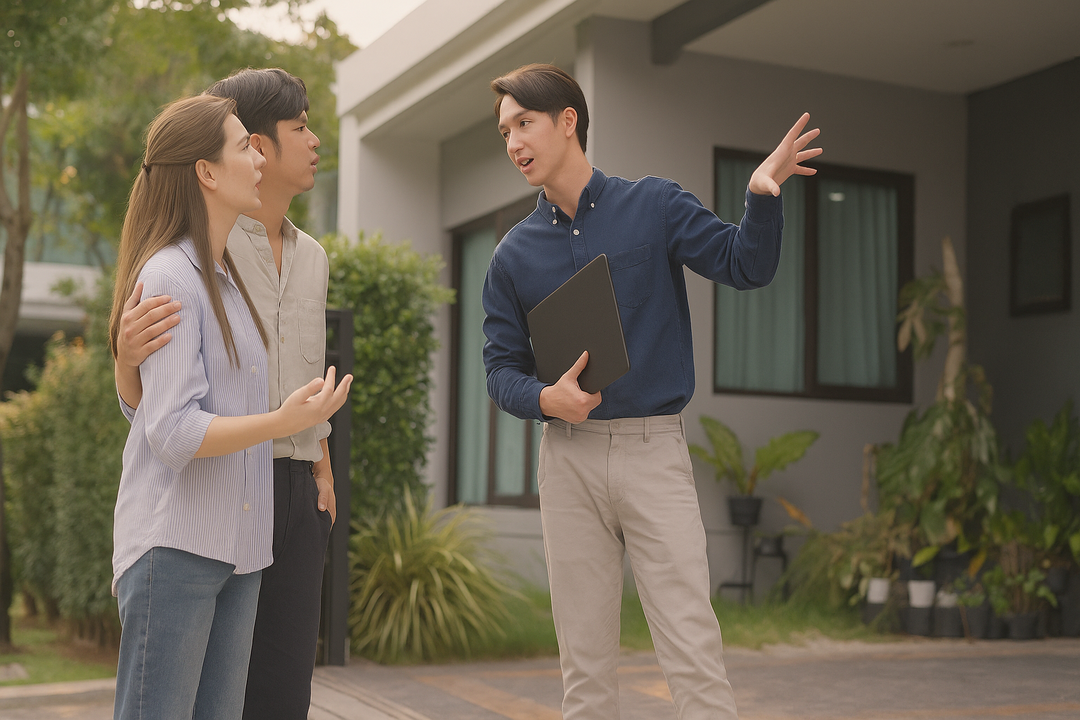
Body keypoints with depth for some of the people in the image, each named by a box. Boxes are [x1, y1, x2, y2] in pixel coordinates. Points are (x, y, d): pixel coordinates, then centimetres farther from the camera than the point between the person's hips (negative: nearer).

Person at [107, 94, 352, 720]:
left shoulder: (226, 274, 17)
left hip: (237, 545, 8)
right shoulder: (168, 276, -11)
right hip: (175, 544, -8)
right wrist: (284, 422, -30)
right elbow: (172, 432, -19)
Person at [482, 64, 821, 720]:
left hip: (654, 449, -3)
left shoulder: (654, 206, 4)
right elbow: (501, 368, 11)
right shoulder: (515, 254, 10)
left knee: (693, 652, -8)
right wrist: (545, 398, -11)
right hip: (568, 457, 3)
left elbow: (747, 266, 0)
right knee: (585, 664, 9)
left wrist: (763, 196, -19)